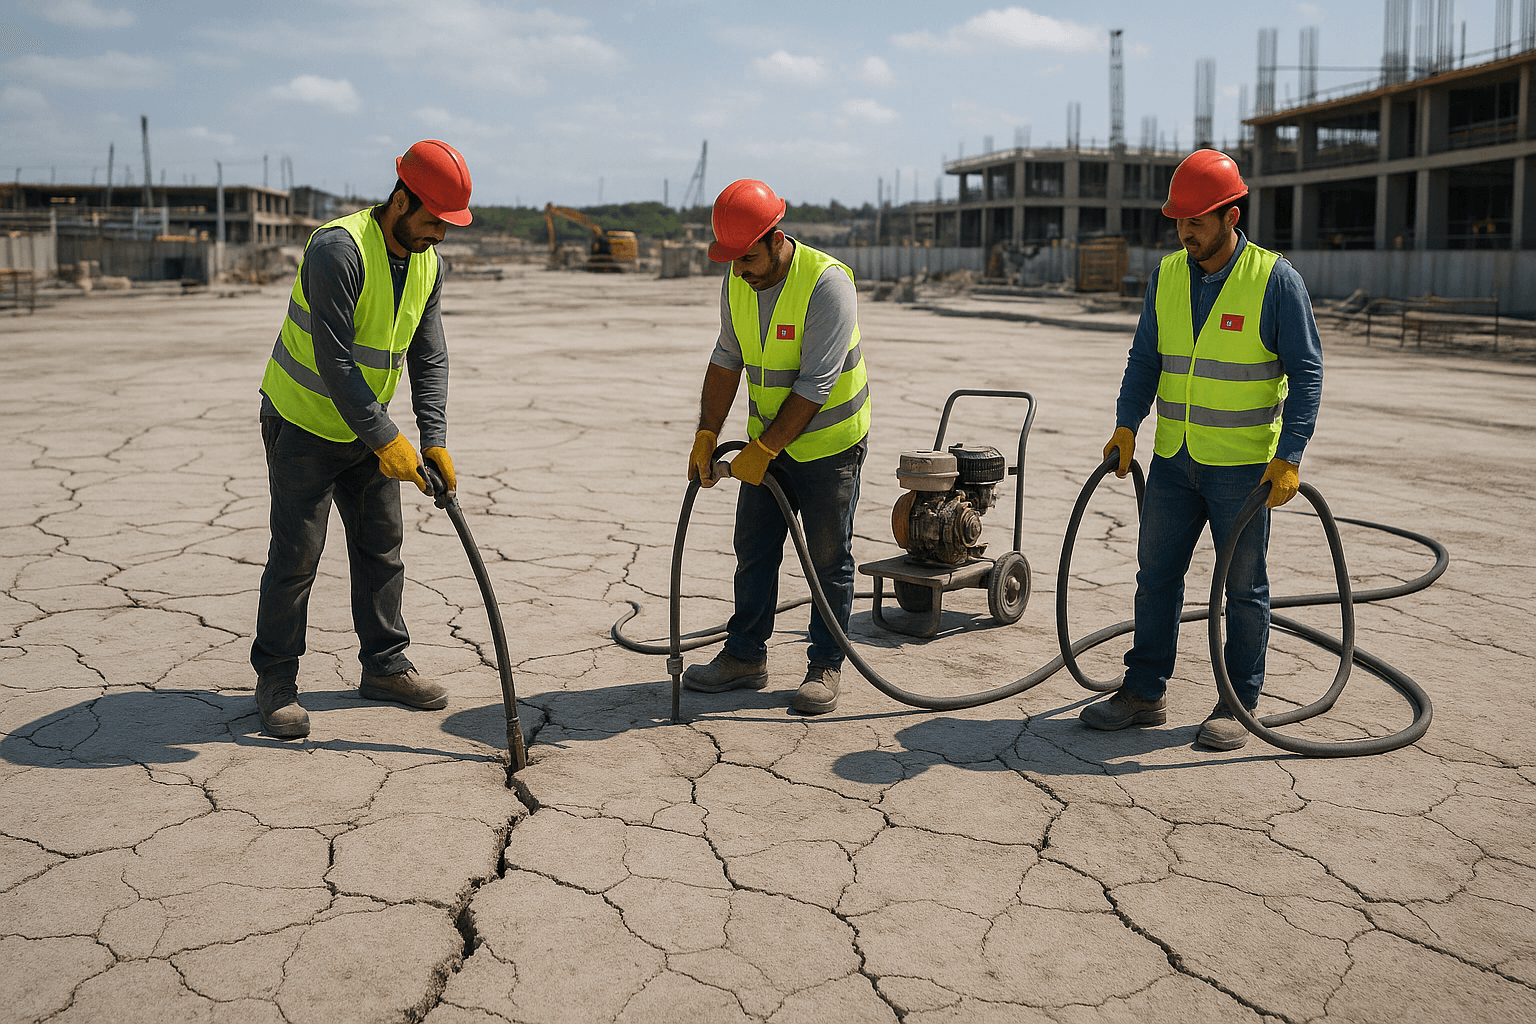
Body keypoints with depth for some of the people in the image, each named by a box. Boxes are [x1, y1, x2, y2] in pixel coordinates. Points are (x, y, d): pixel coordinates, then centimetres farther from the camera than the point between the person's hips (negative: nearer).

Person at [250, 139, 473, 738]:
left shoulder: (428, 264, 0)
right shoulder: (338, 250, -25)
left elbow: (429, 359, 2)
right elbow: (334, 361, -28)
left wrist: (434, 442, -7)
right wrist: (386, 439, -27)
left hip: (367, 429, 7)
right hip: (303, 424, -7)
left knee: (382, 546, 10)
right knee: (296, 555, -3)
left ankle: (384, 665, 22)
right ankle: (275, 679, 10)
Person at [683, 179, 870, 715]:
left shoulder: (827, 283, -26)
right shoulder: (738, 282, -4)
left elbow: (815, 385, -27)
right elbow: (727, 361, 5)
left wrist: (760, 451, -24)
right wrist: (706, 437, -2)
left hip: (829, 441, -6)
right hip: (768, 441, 6)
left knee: (829, 558, 3)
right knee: (753, 549, 9)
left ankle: (825, 666, 14)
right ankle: (745, 657, 19)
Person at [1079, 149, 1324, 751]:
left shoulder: (1274, 279, -10)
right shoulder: (1166, 275, 5)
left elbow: (1306, 372, -9)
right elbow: (1146, 359, 10)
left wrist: (1289, 456, -17)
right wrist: (1126, 425, -3)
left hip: (1244, 465, -5)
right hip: (1173, 459, 5)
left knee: (1243, 585, 5)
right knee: (1156, 573, 8)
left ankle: (1239, 705, 16)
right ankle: (1144, 693, 19)